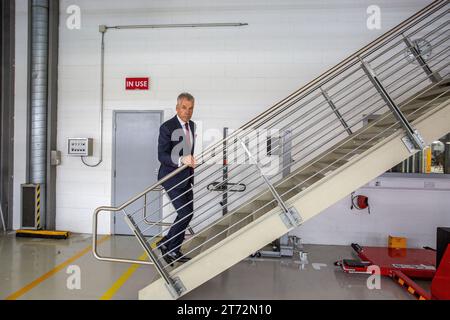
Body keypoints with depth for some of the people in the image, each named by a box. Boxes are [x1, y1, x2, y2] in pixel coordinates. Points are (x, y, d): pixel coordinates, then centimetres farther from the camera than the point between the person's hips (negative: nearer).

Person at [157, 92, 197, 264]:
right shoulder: (167, 127, -16)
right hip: (172, 178, -8)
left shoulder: (191, 125, 9)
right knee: (185, 213, -12)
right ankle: (167, 245, 9)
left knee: (186, 214, 11)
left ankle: (174, 250, 26)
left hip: (187, 177, 8)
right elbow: (162, 156, -22)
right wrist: (181, 160, -36)